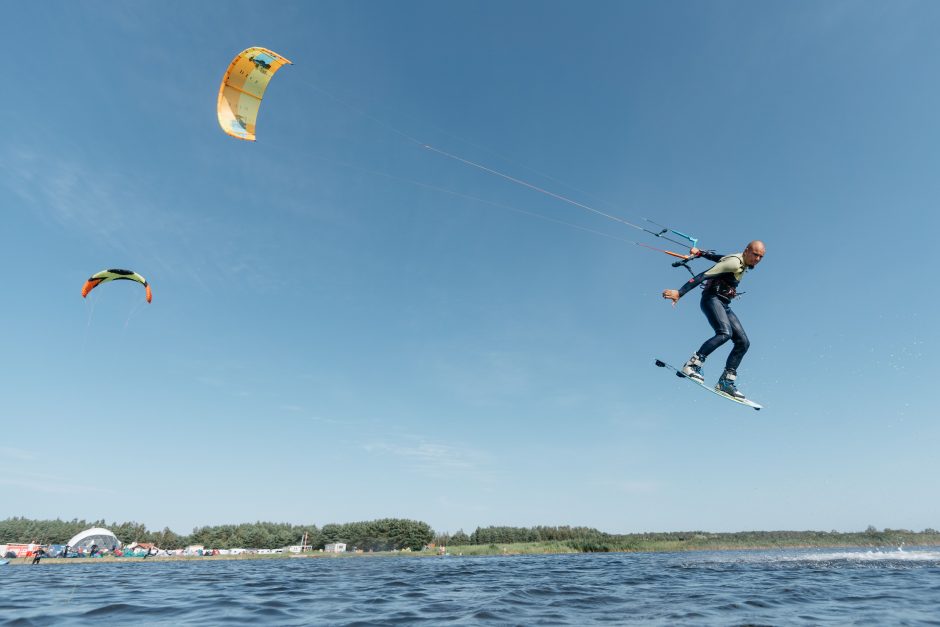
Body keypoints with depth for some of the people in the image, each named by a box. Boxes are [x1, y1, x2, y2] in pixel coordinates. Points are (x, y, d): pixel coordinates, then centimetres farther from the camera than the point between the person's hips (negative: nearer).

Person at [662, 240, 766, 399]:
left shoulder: (744, 264, 15)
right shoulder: (734, 262, -14)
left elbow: (717, 257, 28)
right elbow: (704, 275, -21)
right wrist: (679, 292, -27)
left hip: (724, 305, 10)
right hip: (712, 299, -9)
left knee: (743, 342, -1)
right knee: (725, 333, -33)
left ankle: (726, 381, 0)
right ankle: (692, 365, -33)